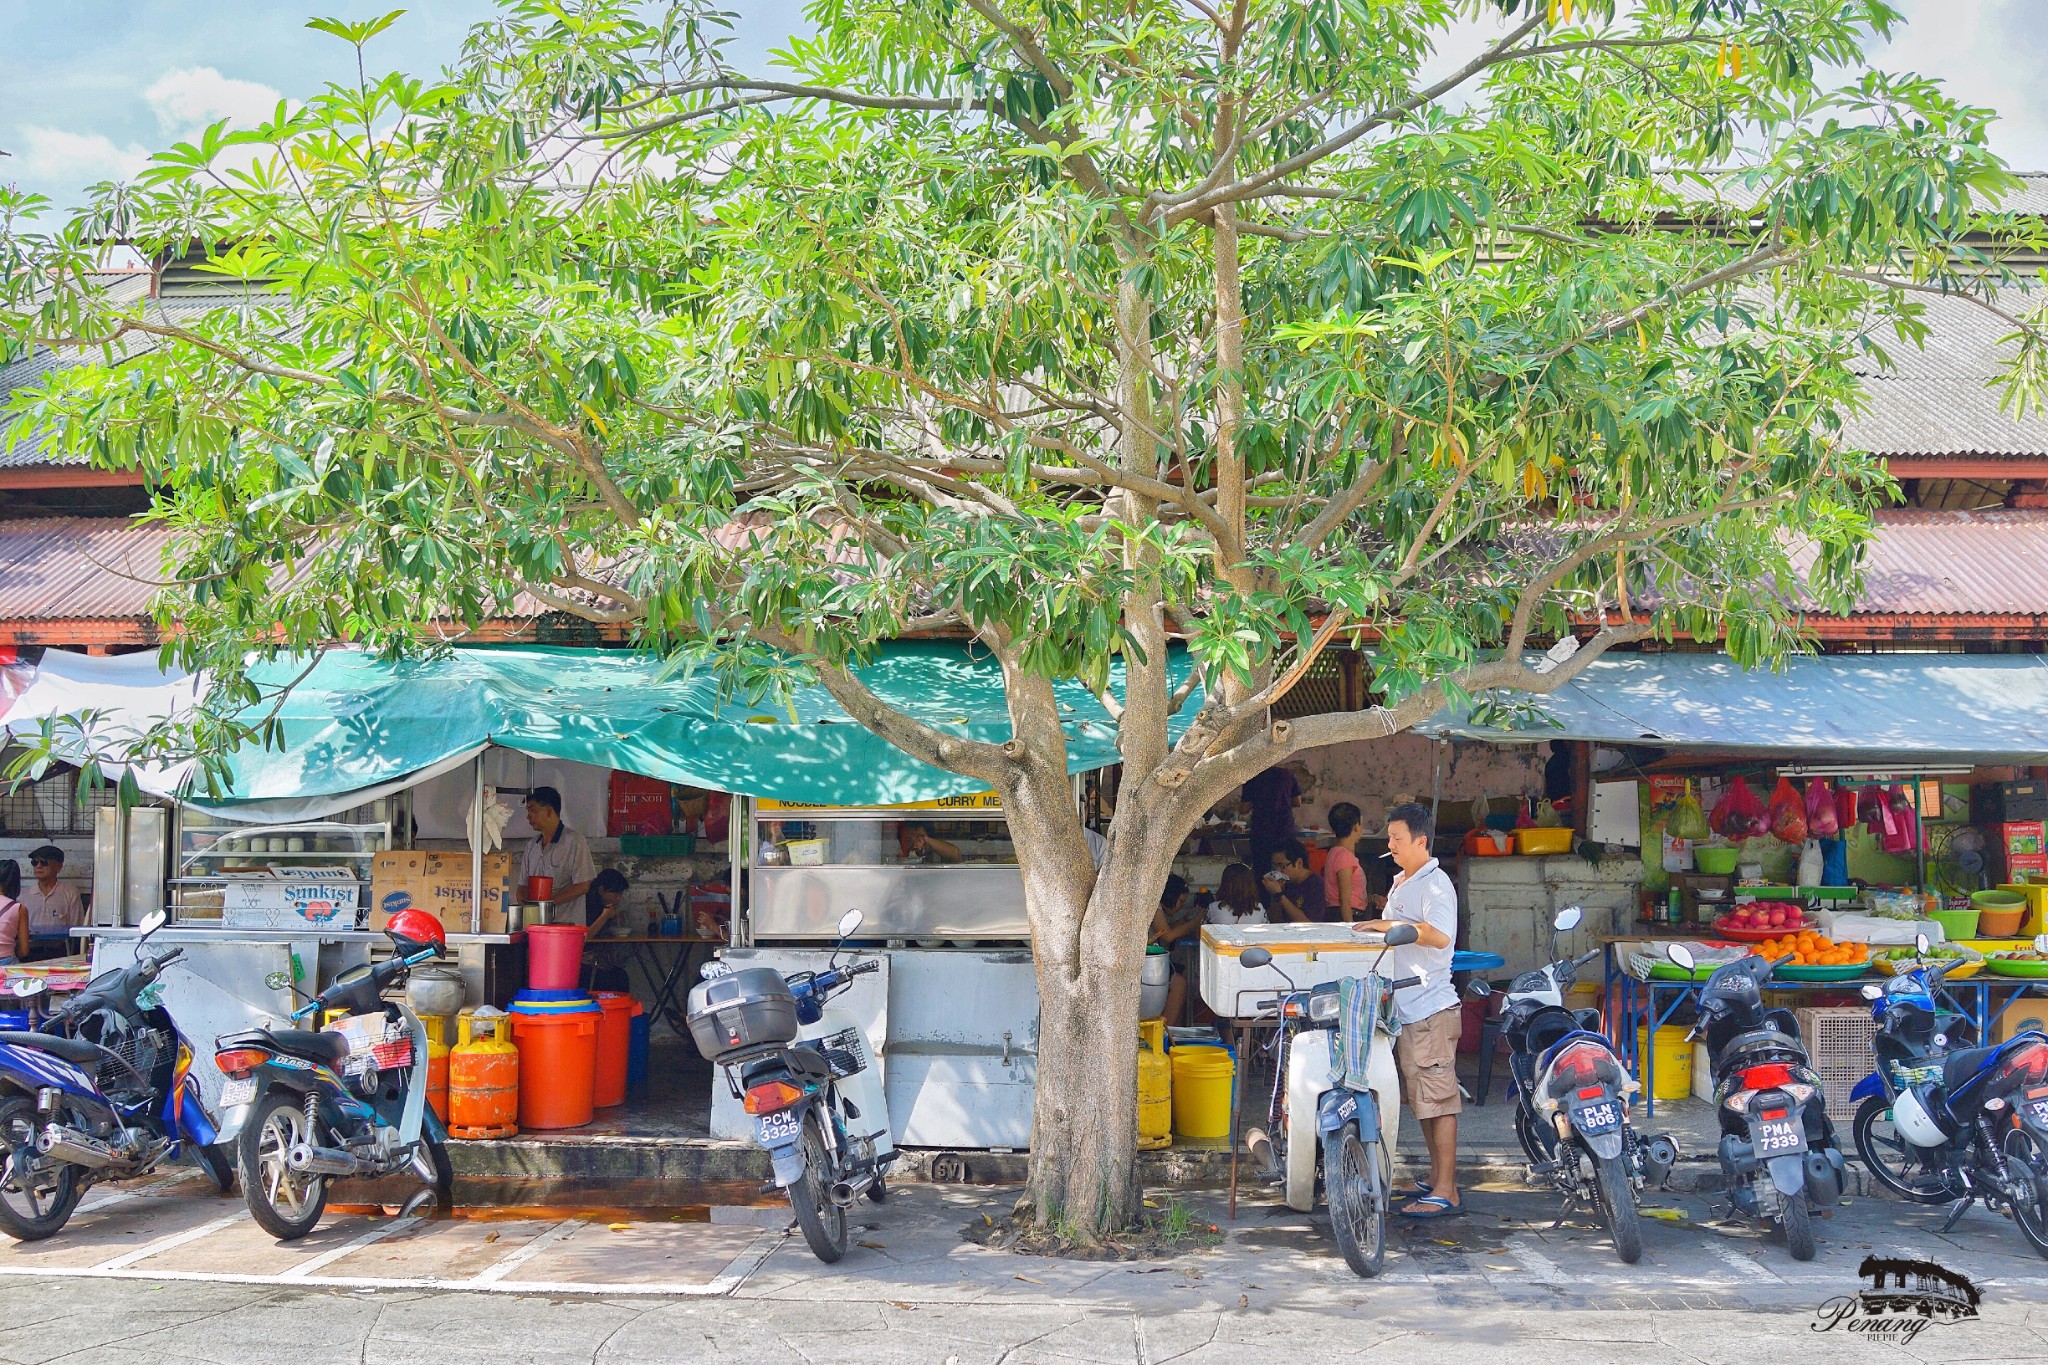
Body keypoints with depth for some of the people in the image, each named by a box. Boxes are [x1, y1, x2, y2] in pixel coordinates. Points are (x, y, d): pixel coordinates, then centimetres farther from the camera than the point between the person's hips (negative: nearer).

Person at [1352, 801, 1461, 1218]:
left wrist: (1391, 926, -24)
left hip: (1431, 1009, -10)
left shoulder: (1435, 884, -13)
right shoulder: (1401, 884, 17)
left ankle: (1447, 1192, -3)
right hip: (1405, 1008, 10)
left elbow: (1440, 935, -30)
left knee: (1438, 1098, -6)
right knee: (1420, 1099, 16)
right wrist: (1375, 927, 15)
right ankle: (1437, 1178, 25)